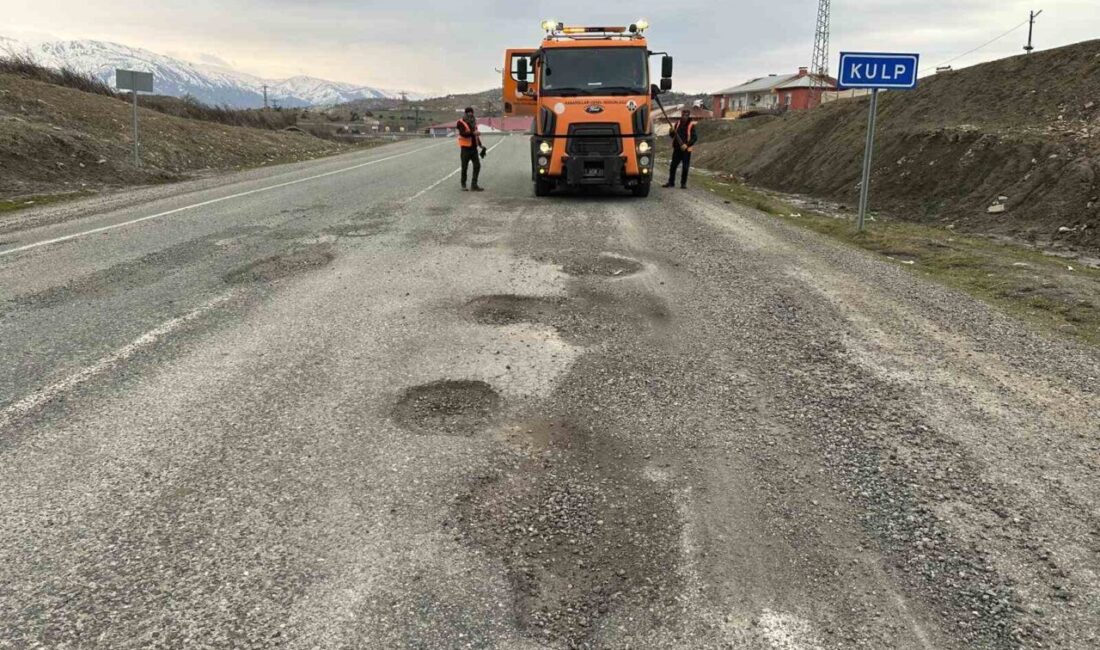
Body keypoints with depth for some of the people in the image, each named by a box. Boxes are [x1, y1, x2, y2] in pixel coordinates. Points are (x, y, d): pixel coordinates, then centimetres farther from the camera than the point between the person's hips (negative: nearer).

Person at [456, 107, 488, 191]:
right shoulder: (461, 123, -8)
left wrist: (480, 145, 18)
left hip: (474, 147, 6)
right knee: (464, 167, 1)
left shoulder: (474, 122, 13)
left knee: (477, 165, -1)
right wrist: (473, 133, -36)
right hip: (465, 148, -6)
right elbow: (463, 133, -25)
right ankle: (463, 185, 13)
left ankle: (474, 184, 5)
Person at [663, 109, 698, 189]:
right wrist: (672, 132, -9)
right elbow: (672, 135, 14)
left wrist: (687, 145, -20)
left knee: (685, 167, -2)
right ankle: (671, 182, 13)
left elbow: (695, 137, -10)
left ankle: (683, 183, 6)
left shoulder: (691, 125, -5)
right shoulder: (678, 123, 9)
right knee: (673, 166, 4)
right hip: (677, 148, 4)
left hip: (686, 150, -4)